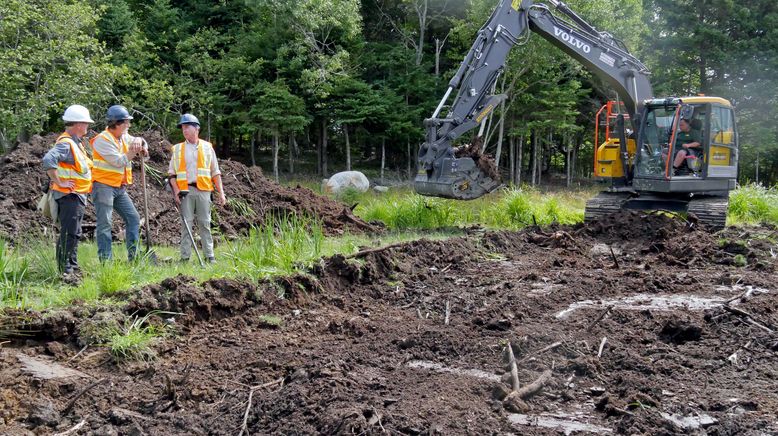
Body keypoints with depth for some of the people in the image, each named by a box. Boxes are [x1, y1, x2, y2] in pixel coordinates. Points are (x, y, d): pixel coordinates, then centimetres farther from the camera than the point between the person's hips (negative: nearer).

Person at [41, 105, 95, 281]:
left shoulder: (75, 142, 16)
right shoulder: (65, 143, -18)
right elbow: (48, 160, -32)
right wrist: (59, 182, -26)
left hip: (78, 196, 11)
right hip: (69, 195, -11)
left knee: (75, 234, 17)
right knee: (68, 234, -9)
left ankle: (73, 267, 27)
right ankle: (65, 271, -6)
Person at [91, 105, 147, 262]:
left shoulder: (124, 137, 11)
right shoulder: (102, 140, -14)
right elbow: (119, 161, -19)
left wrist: (138, 141, -3)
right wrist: (135, 150, -10)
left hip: (119, 188, 9)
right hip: (103, 186, -9)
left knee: (133, 218, 7)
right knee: (105, 223, -8)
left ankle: (134, 257, 13)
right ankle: (105, 260, -7)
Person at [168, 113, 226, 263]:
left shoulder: (207, 147, 11)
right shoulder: (177, 149, 12)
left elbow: (215, 172, 11)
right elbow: (171, 172, 8)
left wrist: (221, 192, 4)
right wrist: (176, 190, -5)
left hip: (203, 190, 0)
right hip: (185, 191, 0)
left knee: (205, 224, 1)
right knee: (186, 224, -1)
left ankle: (210, 256, 4)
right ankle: (185, 257, 2)